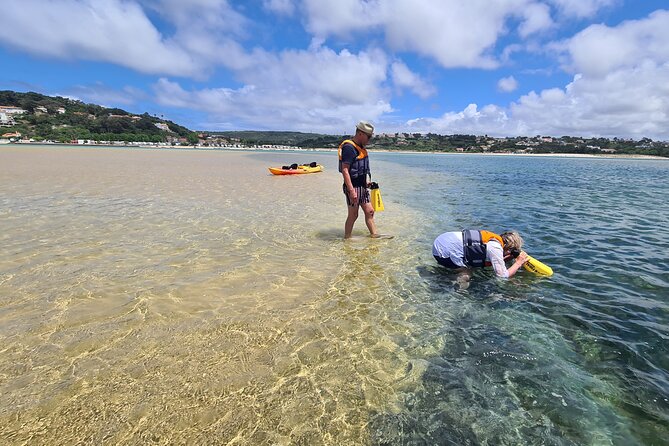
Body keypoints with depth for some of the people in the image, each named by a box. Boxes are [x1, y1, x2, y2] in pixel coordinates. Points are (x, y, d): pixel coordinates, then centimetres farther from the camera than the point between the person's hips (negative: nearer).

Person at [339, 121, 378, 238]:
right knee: (353, 215, 0)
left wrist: (366, 183, 19)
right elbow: (345, 170, -23)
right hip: (353, 187, -9)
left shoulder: (360, 147, 15)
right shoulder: (349, 148, -17)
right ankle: (347, 239, 14)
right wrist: (351, 190, -28)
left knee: (369, 211, 11)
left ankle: (374, 235, 19)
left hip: (362, 187, 9)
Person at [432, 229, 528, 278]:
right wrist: (518, 263, 3)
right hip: (444, 251, -9)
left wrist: (505, 258, 15)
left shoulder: (493, 238, 12)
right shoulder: (496, 248, -12)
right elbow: (503, 276, -9)